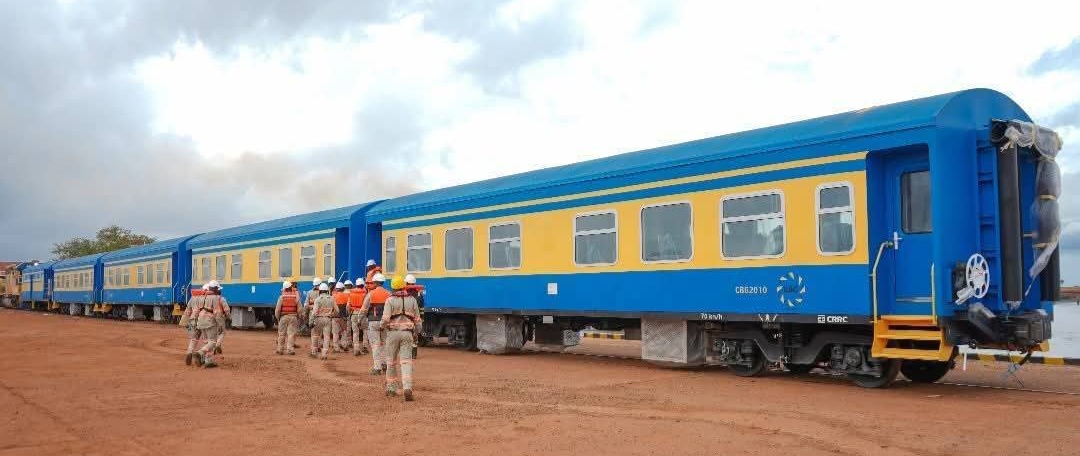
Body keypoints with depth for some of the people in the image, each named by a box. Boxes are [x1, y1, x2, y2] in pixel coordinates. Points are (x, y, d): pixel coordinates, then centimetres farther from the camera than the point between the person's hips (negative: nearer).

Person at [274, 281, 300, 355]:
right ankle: (290, 349, -3)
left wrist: (277, 318, 9)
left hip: (283, 316, 0)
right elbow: (299, 308, 0)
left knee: (281, 334, 9)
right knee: (291, 333, 2)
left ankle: (280, 349, 14)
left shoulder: (281, 297, -4)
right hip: (293, 316, 0)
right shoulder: (296, 296, 0)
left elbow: (277, 309, -3)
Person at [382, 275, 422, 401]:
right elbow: (417, 320, 8)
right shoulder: (412, 299, 4)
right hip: (407, 333, 1)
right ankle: (407, 387, -21)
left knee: (391, 361, 12)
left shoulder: (390, 300, -5)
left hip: (393, 332, -1)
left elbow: (385, 319, -14)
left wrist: (383, 326, 8)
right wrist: (416, 333, 23)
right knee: (406, 361, -3)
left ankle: (391, 388, 21)